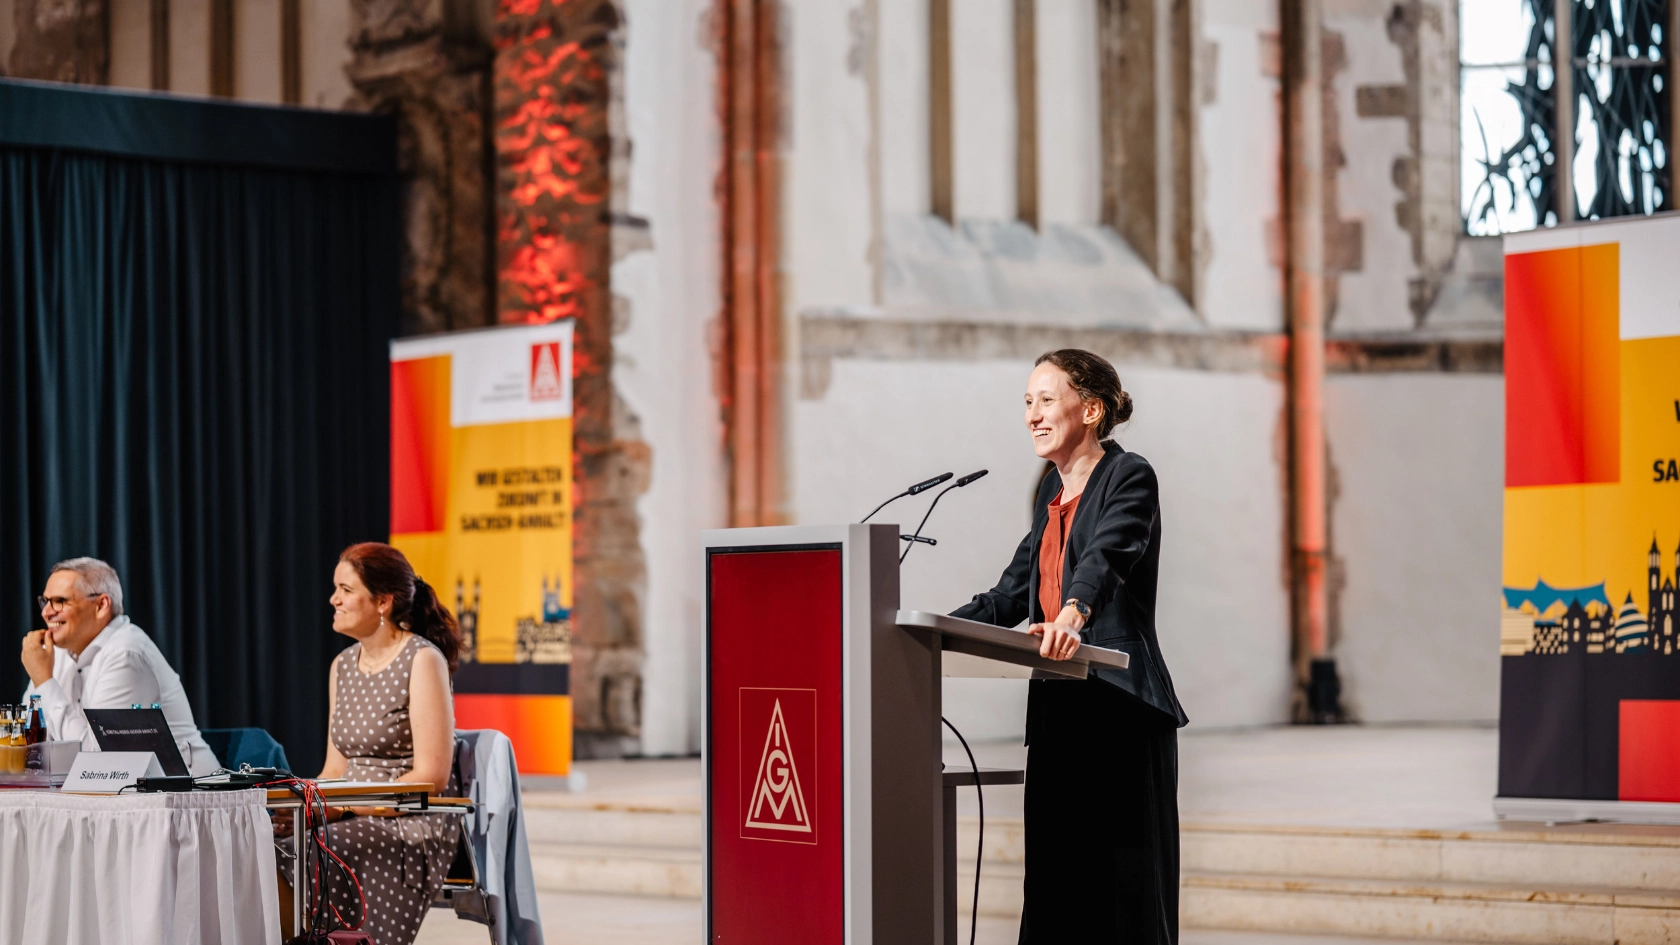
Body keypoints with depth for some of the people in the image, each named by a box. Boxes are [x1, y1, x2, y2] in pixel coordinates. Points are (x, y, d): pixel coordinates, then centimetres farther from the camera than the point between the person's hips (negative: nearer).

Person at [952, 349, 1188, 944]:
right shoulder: (1053, 491, 19)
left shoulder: (1129, 478, -6)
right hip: (1059, 710, 8)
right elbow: (1012, 594, 21)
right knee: (1057, 883, 6)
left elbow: (1106, 557, -27)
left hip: (1119, 705, -8)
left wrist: (1074, 612, -46)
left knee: (1122, 882, -7)